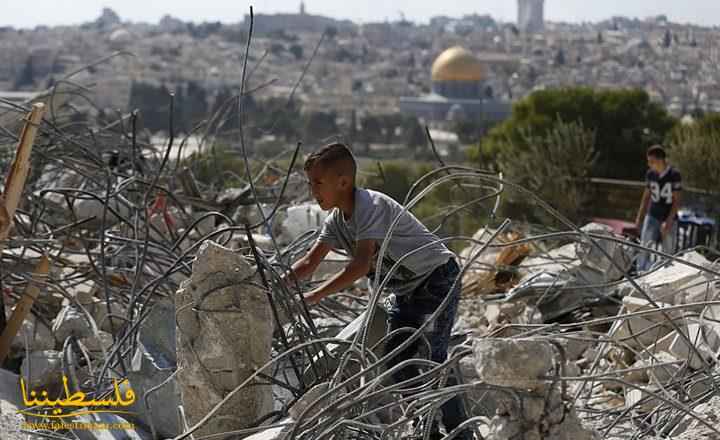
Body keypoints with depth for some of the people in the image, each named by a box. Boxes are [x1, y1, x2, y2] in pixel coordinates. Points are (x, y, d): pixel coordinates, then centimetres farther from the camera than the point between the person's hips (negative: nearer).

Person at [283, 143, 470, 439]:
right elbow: (309, 262, -1)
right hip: (406, 290, 9)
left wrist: (314, 296, -41)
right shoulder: (336, 219, 0)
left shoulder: (370, 205, -27)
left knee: (431, 358, -17)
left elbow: (361, 264, -37)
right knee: (395, 359, 6)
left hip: (437, 279, -9)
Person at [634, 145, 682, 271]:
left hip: (669, 219, -3)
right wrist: (639, 217, 10)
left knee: (668, 252, 2)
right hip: (652, 217, 3)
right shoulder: (650, 174, 1)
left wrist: (668, 222, -18)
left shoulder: (674, 175, -12)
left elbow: (677, 201, -11)